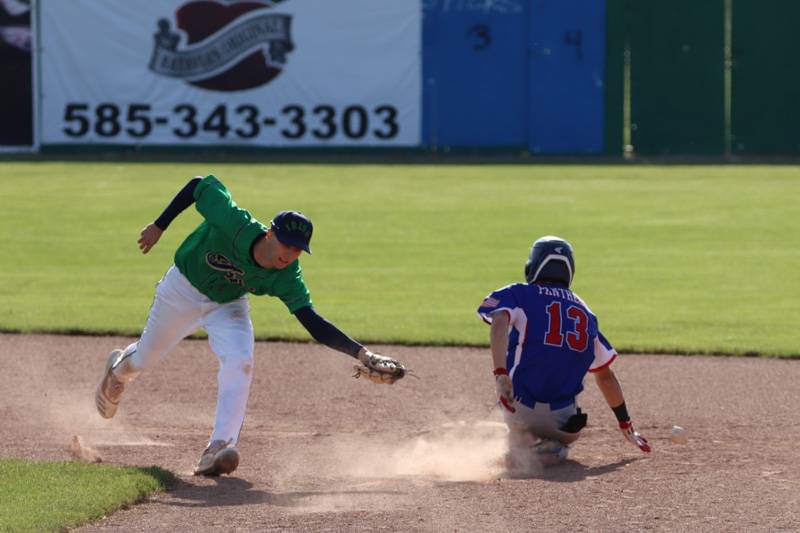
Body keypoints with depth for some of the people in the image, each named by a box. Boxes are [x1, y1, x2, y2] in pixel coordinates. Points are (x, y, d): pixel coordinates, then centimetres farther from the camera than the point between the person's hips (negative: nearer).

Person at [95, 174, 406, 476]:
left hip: (228, 305, 1)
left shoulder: (286, 278, -30)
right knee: (145, 359, 17)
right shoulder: (232, 223, -38)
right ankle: (118, 370, 55)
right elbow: (200, 185, -23)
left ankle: (217, 449, -30)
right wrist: (159, 227, -18)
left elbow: (314, 324, -37)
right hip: (182, 291, -1)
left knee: (239, 363, -25)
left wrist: (360, 353, -50)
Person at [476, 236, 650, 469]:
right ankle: (552, 449, -5)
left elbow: (500, 322, -20)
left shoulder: (517, 294, 4)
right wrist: (625, 425, 29)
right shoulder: (584, 312, 16)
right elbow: (605, 376, 21)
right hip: (563, 418, 3)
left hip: (522, 410, -3)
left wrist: (500, 373, -31)